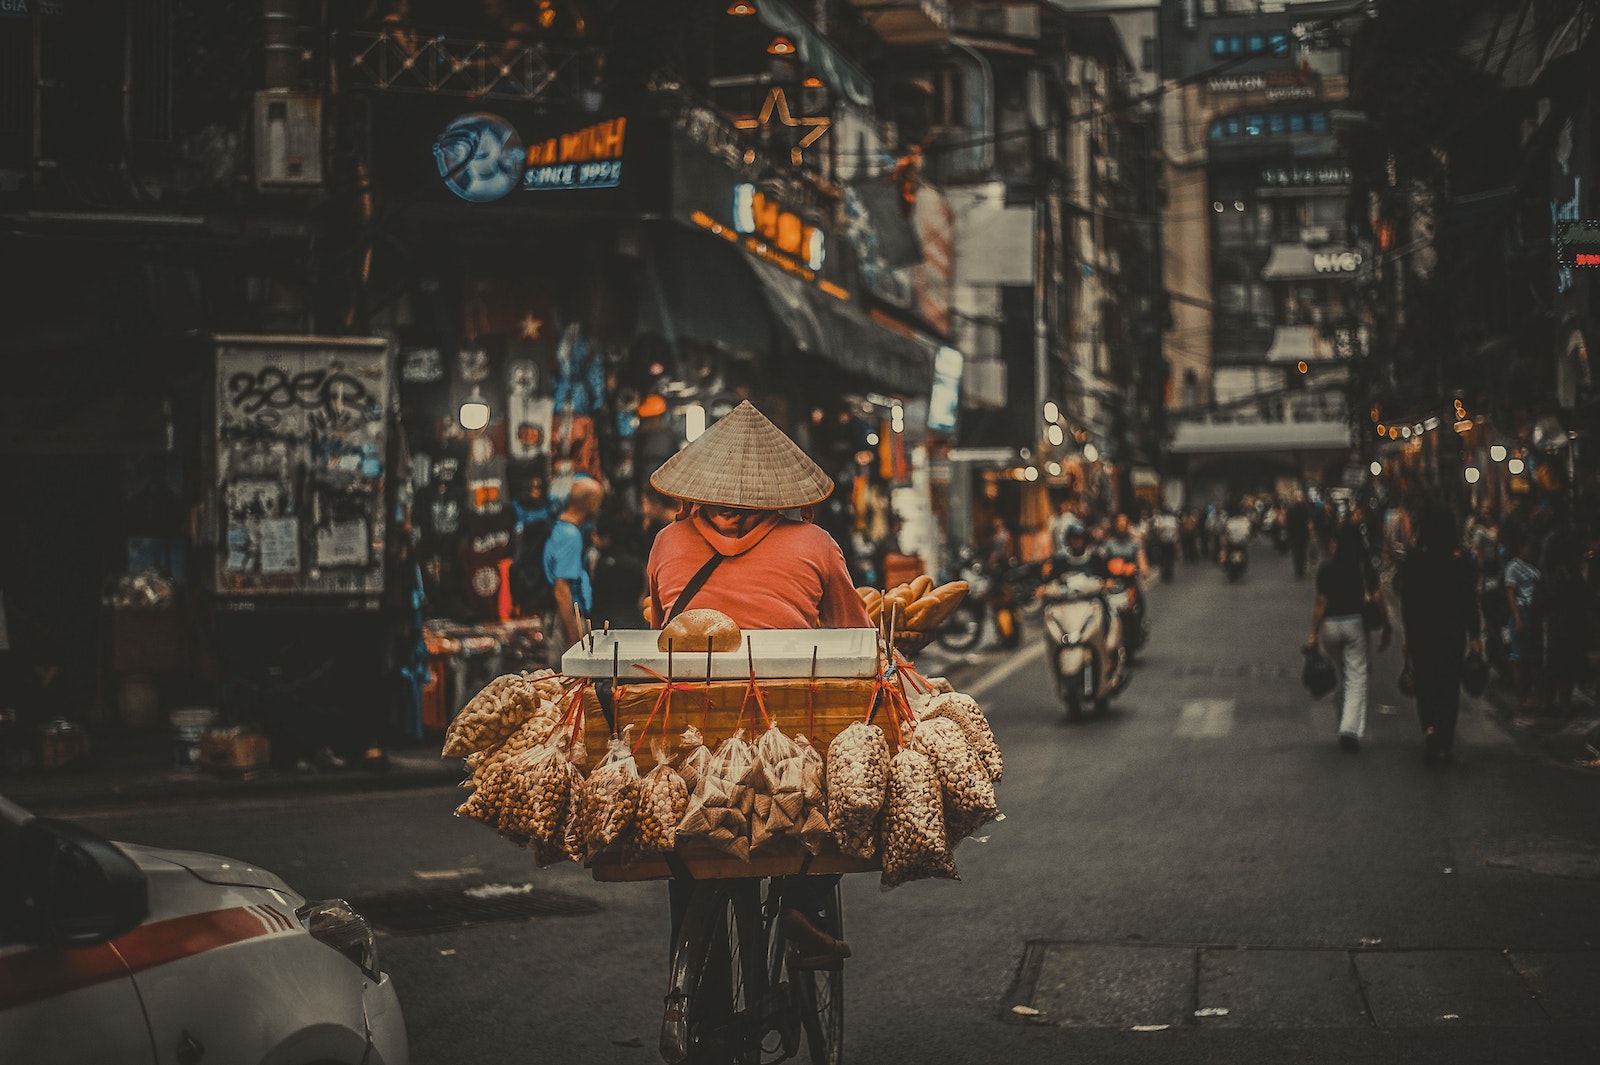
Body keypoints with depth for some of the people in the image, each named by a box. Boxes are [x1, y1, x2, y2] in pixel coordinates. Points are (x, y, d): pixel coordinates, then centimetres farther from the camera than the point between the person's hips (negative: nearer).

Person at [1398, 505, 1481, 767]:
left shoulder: (1413, 559, -6)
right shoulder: (1461, 559, -5)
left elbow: (1406, 601, -4)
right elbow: (1470, 601, -3)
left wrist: (1407, 636, 3)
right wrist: (1473, 636, 3)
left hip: (1421, 631, 0)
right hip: (1453, 632, 0)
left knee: (1425, 685, 13)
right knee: (1449, 686, 9)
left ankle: (1429, 726, -12)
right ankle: (1444, 745, 7)